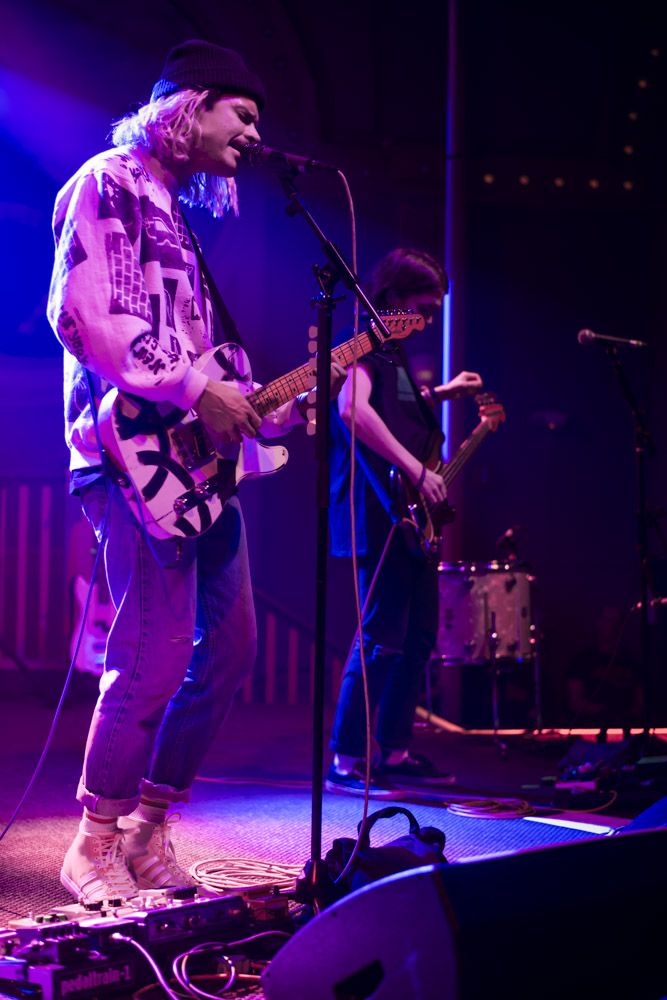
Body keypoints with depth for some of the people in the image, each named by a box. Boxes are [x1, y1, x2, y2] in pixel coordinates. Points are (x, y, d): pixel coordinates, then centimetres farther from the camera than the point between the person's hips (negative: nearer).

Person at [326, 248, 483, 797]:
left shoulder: (392, 352, 20)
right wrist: (417, 471, -28)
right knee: (382, 639, -11)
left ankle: (395, 752, 21)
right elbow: (352, 408, -28)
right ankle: (345, 761, -6)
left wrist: (438, 393, 26)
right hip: (381, 518, -10)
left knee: (419, 638, 12)